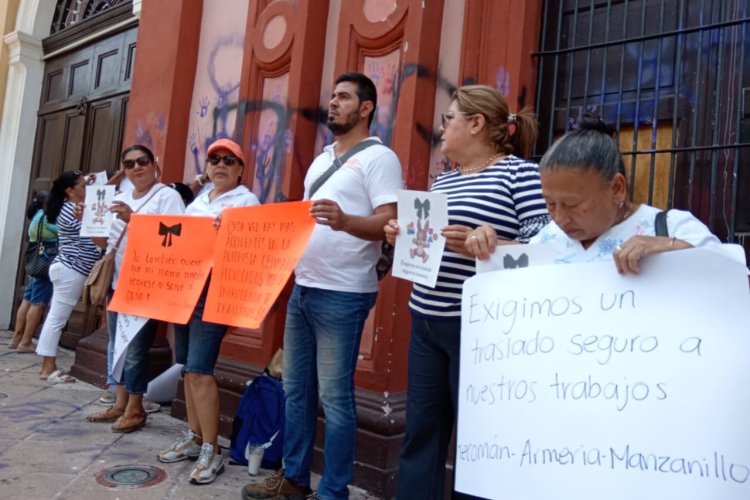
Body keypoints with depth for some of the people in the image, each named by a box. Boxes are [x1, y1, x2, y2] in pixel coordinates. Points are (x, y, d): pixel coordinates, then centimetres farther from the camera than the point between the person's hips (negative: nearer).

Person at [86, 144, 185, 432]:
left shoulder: (167, 196, -6)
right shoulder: (119, 198, 16)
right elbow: (105, 242, 20)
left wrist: (134, 219, -26)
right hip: (117, 283, 8)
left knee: (135, 349, -4)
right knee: (116, 345, 13)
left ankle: (135, 409, 9)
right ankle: (120, 403, 24)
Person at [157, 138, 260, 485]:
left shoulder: (247, 201, -3)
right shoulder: (197, 201, 20)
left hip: (214, 293, -8)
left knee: (199, 371, -10)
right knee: (187, 368, 12)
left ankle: (211, 450, 1)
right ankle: (194, 438, 24)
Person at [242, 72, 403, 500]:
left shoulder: (379, 157, -7)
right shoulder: (321, 159, 19)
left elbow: (388, 224, -17)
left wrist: (344, 221, -34)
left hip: (343, 295, -8)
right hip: (303, 288, 8)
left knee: (334, 396, -1)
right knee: (296, 389, 14)